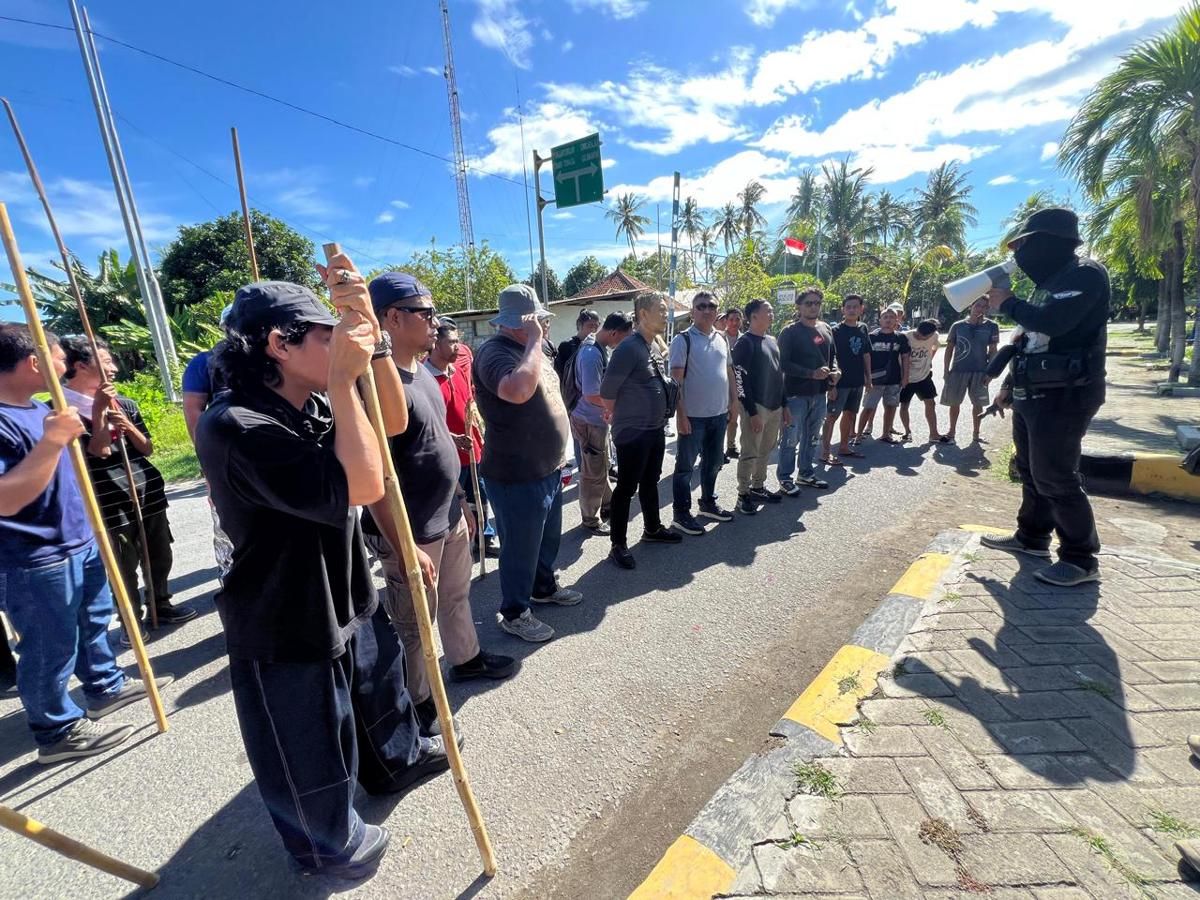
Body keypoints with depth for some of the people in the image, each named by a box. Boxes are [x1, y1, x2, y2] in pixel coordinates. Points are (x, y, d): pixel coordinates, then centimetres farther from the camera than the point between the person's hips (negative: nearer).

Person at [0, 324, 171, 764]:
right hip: (36, 562, -10)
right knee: (51, 649, 6)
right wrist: (51, 441, -35)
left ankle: (106, 686, 43)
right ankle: (58, 732, 23)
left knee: (94, 622, 24)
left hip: (81, 542, 10)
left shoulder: (39, 407, 7)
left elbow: (79, 456, 22)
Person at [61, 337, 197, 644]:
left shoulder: (124, 403, 8)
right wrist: (98, 411, -16)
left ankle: (161, 606, 31)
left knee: (159, 557, 14)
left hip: (150, 494, 5)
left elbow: (147, 448, 8)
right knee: (125, 566, 4)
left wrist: (128, 426, -10)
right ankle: (132, 621, 19)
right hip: (112, 504, -5)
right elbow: (99, 452, -17)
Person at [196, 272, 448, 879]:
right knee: (312, 756, 17)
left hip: (348, 598, 8)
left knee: (380, 689, 31)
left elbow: (392, 420, -7)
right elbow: (363, 487, -35)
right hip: (286, 626, -8)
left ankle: (397, 761, 61)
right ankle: (331, 847, 47)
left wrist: (366, 325, -17)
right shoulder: (235, 426, -29)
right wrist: (342, 380, -32)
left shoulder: (312, 404, -1)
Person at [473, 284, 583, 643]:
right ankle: (514, 613, 27)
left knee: (548, 538, 24)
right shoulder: (494, 352, -20)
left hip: (548, 469, 9)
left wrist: (559, 458, 21)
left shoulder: (532, 350, 10)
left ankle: (544, 588, 46)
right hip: (517, 477, -9)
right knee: (521, 547, 7)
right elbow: (519, 391, -43)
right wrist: (534, 340, -31)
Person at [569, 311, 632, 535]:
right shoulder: (591, 355, -26)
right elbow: (592, 396, -27)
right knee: (594, 473, 5)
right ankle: (591, 520, 20)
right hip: (590, 422, -9)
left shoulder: (601, 348, 4)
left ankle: (607, 506, 40)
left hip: (599, 419, 9)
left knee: (601, 467, 23)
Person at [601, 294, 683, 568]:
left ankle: (652, 529, 38)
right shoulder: (629, 348, -19)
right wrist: (622, 417, 0)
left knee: (650, 482, 21)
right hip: (632, 433, -8)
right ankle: (618, 545, 13)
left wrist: (660, 419, 16)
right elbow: (607, 391, -16)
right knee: (626, 488, 1)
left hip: (656, 430, 8)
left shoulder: (655, 347, 8)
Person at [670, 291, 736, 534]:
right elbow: (676, 379, -13)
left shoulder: (722, 339, 10)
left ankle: (708, 503, 35)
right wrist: (680, 414, -17)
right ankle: (681, 513, 15)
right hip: (693, 415, -6)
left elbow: (730, 373, 17)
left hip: (719, 414, 7)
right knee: (685, 466, 4)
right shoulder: (683, 340, -10)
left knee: (713, 462, 18)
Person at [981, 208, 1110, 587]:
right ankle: (1032, 536, 29)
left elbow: (1052, 323, -28)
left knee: (1055, 478, -7)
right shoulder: (1050, 283, 17)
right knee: (1031, 470, 16)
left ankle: (1082, 559, 4)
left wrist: (1008, 303, -12)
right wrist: (1010, 383, 23)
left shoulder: (1086, 274, -12)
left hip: (1063, 396, -10)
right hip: (1032, 394, 10)